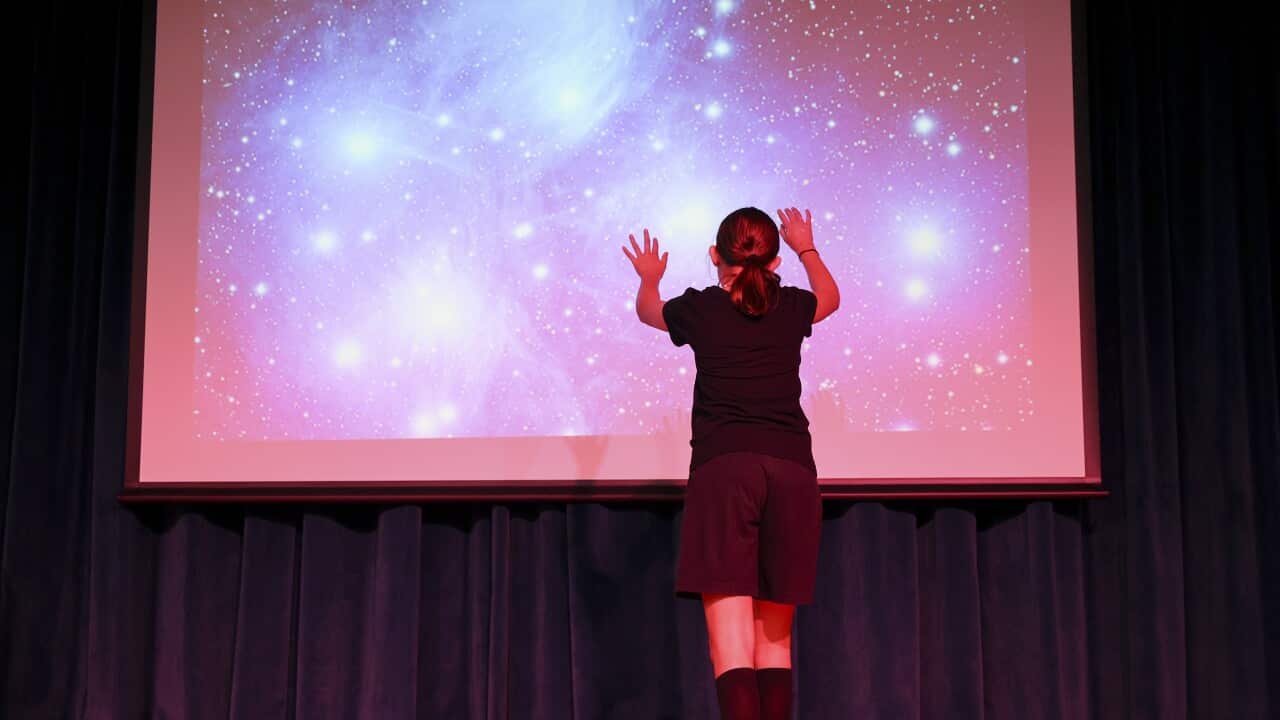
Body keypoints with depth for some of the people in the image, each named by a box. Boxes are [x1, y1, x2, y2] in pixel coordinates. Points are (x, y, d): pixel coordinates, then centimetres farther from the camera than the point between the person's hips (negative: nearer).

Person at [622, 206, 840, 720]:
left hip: (724, 467, -2)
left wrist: (649, 278, 55)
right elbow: (830, 297, 39)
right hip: (791, 469, 3)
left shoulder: (700, 309, 9)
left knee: (731, 640, -10)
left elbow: (648, 311, 34)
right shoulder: (792, 308, 13)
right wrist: (807, 248, 56)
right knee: (774, 639, 12)